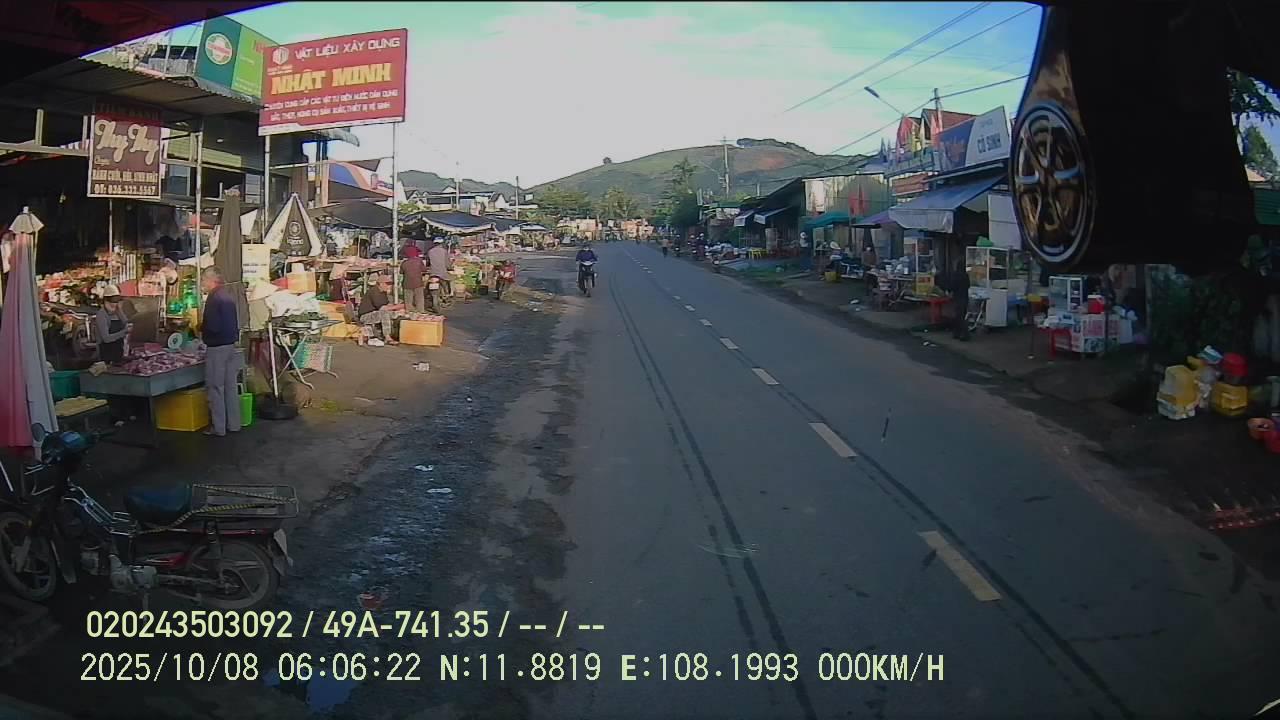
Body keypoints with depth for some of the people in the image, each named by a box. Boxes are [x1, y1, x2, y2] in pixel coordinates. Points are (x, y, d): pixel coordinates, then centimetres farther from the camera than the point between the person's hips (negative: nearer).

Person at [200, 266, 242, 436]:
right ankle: (233, 424, 18)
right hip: (232, 344, 8)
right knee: (230, 386, 12)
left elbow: (212, 326, -22)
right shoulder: (229, 296, 10)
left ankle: (218, 427, 3)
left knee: (215, 387, -1)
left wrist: (201, 329, -4)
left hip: (217, 347, -8)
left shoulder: (214, 298, -16)